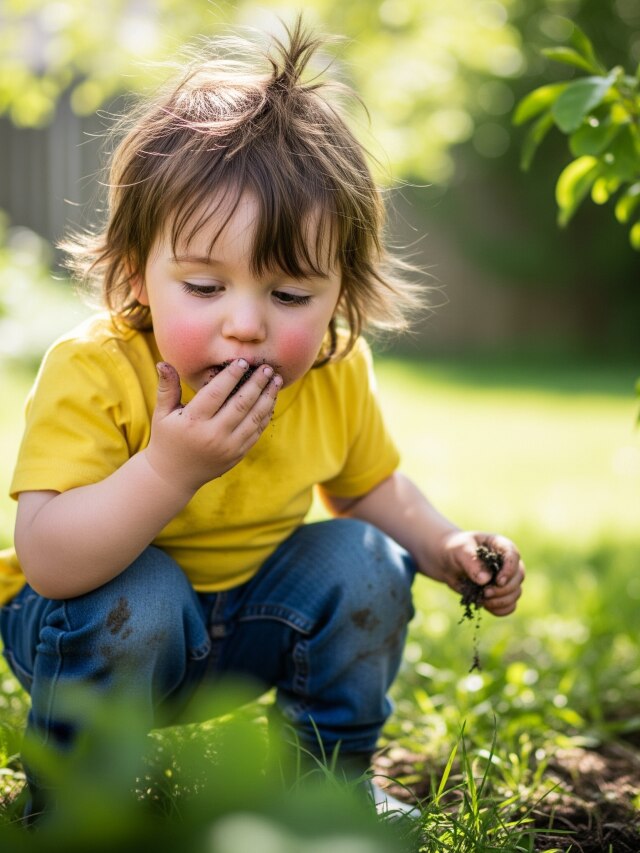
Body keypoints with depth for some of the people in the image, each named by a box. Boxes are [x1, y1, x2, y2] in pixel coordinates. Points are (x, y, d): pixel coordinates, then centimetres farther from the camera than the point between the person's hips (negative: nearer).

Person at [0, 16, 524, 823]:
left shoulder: (335, 375, -14)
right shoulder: (91, 372, -31)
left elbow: (371, 488, 8)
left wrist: (446, 548, -10)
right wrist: (169, 469, -48)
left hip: (247, 620, 5)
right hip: (99, 612, -5)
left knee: (362, 563, -12)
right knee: (139, 597, -34)